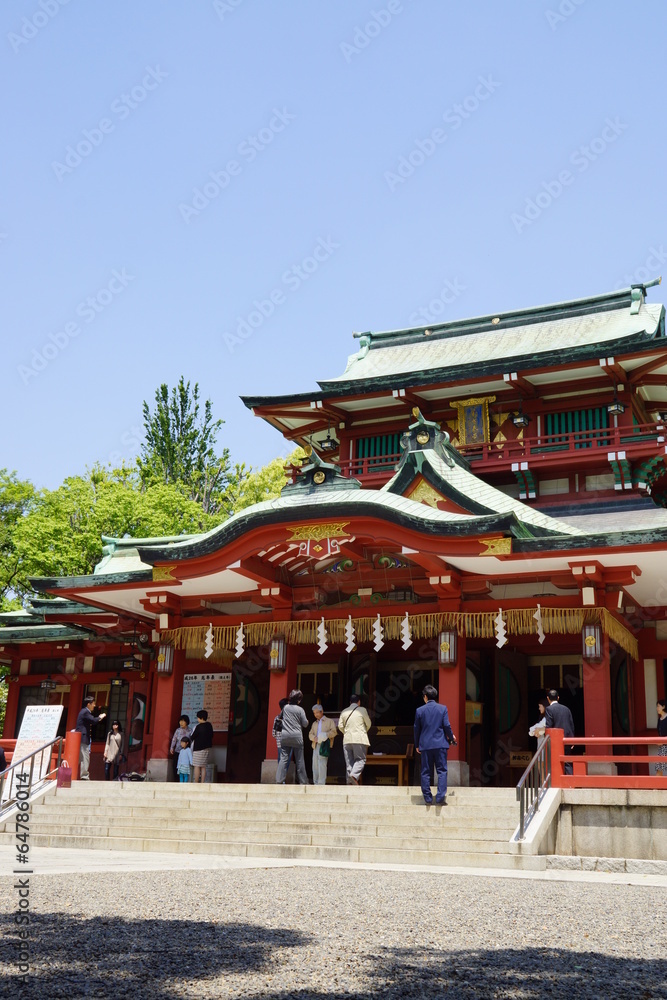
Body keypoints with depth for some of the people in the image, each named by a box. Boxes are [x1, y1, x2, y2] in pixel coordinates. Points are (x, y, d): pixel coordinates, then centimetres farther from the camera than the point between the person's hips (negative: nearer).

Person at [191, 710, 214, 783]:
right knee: (203, 767, 9)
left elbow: (193, 737, -7)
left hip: (198, 749, -7)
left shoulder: (199, 727, -15)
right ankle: (202, 782, 8)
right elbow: (211, 735, 14)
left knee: (197, 766, -1)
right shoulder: (209, 725, 5)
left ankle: (196, 783, -1)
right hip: (207, 749, 7)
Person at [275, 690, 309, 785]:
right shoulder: (300, 710, -6)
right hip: (297, 737, -3)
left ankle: (279, 780, -8)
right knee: (299, 760, 4)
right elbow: (305, 724, -2)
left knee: (283, 758, 1)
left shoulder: (285, 707, 4)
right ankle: (303, 781, 9)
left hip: (285, 736, 3)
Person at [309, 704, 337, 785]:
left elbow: (334, 732, -1)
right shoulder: (314, 724, 27)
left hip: (324, 745, -5)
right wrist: (314, 737, -5)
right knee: (315, 765, 2)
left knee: (322, 764, -14)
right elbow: (310, 734, 18)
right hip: (315, 746, 5)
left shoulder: (329, 721, 11)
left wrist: (325, 735, -17)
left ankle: (321, 783, -16)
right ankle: (316, 783, 8)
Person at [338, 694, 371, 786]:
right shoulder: (362, 710, 2)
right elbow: (368, 724, 8)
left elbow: (340, 726, 8)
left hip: (347, 739, 4)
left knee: (349, 761, 7)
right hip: (359, 738, -4)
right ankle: (354, 775, -26)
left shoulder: (344, 712, 13)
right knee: (360, 759, -2)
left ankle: (350, 781, 0)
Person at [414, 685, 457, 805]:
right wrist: (451, 738, 14)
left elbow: (416, 729, 6)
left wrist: (417, 745, 17)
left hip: (425, 745, 1)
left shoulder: (419, 710, 1)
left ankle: (428, 798, 7)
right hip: (440, 744, -1)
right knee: (442, 771, 2)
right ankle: (440, 797, -8)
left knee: (425, 772, 7)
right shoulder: (443, 708, -1)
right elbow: (447, 726, -3)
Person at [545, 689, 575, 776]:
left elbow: (548, 726, -12)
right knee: (568, 763, 10)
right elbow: (572, 725, 13)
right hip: (568, 740, 5)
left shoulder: (549, 709, -7)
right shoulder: (566, 709, 11)